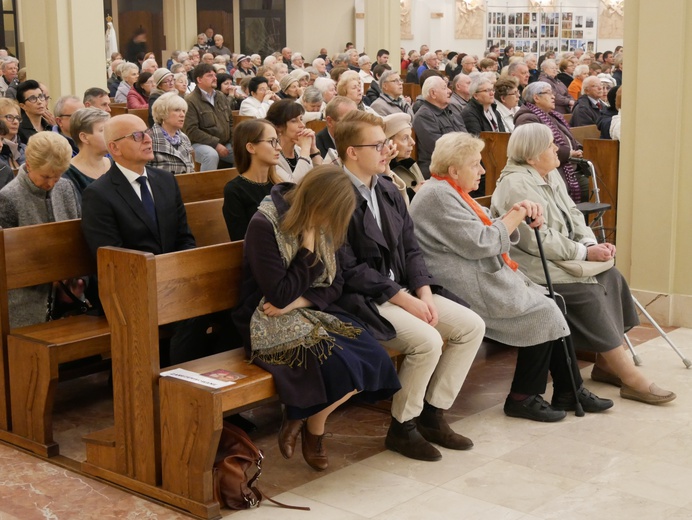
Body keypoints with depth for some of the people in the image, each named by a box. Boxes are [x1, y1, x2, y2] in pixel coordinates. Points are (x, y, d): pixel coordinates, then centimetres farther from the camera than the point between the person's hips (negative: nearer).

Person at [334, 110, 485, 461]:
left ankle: (432, 416, 8)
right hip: (361, 298, -9)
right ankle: (401, 428, -4)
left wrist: (424, 292, -6)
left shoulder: (388, 190, 12)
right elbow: (348, 269, -19)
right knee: (427, 340, -27)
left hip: (403, 289, 9)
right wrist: (402, 298, -19)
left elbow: (410, 248, 11)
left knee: (471, 326, -3)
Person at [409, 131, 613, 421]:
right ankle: (523, 398, -1)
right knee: (542, 313, -12)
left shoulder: (451, 191, 19)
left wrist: (516, 214, -1)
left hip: (485, 275, 10)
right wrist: (514, 218, -7)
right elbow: (480, 244, -21)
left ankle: (569, 391, 4)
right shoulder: (438, 196, -15)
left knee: (551, 305, -1)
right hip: (466, 288, -10)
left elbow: (489, 232, 18)